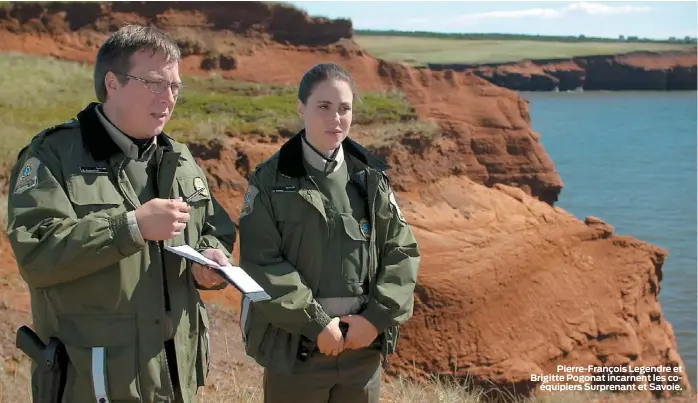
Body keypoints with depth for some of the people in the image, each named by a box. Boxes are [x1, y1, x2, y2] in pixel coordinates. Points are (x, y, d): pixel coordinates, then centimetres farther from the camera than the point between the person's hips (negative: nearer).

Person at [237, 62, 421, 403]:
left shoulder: (372, 178, 5)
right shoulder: (270, 181, -5)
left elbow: (402, 251, 4)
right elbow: (260, 263, -11)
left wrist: (377, 317, -8)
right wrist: (315, 323, -15)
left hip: (364, 345, 3)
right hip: (295, 345, -3)